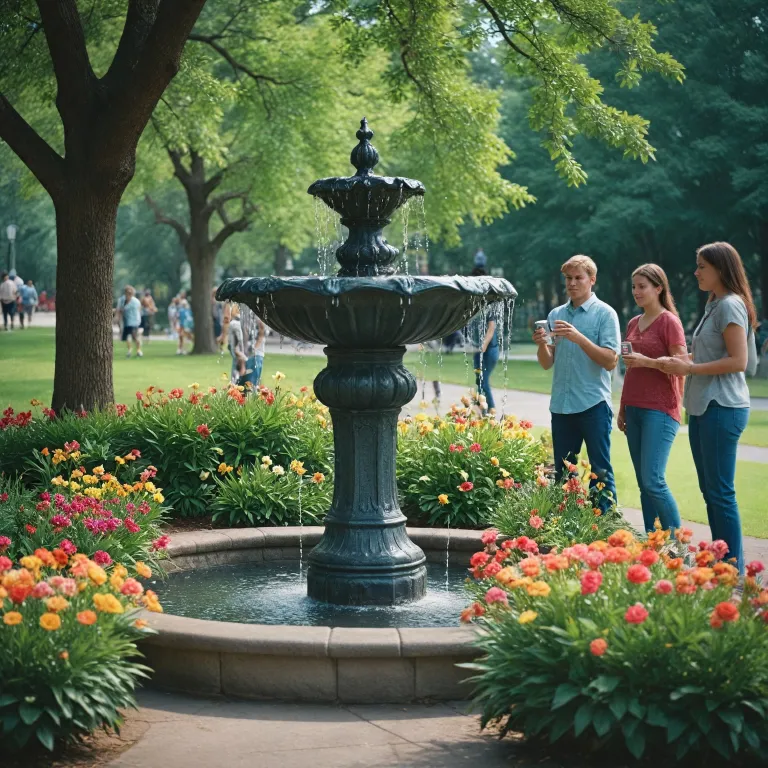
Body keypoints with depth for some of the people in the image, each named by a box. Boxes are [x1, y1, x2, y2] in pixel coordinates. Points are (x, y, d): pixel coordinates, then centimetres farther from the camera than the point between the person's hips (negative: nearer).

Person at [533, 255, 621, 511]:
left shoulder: (604, 314, -3)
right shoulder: (556, 314, 12)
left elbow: (610, 361, -11)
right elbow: (547, 363, 10)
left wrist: (579, 338, -22)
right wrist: (542, 344, -12)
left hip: (594, 405, -5)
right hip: (561, 404, 5)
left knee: (600, 473, -2)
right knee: (562, 473, 10)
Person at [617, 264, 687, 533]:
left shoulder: (669, 321, -5)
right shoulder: (633, 324, 16)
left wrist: (646, 361, -21)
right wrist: (622, 409, 19)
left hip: (660, 410, -7)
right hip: (634, 408, 7)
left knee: (653, 480, -15)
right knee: (643, 483, 5)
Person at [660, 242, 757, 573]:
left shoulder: (730, 305, -13)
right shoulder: (714, 304, 17)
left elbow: (738, 361, -19)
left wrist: (690, 369, -16)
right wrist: (684, 360, 4)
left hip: (722, 408, -10)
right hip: (703, 407, 10)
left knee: (720, 492, -8)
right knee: (709, 489, 12)